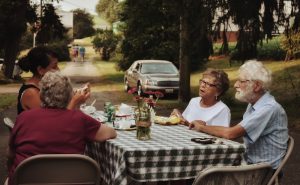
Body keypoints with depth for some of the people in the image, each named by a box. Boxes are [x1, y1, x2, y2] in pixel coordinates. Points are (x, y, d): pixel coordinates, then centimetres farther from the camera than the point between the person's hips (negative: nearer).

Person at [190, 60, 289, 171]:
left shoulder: (269, 109, -21)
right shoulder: (253, 104, 12)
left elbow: (231, 134, -24)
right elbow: (236, 131, 9)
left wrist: (202, 128, -9)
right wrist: (205, 126, -3)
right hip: (249, 162, 8)